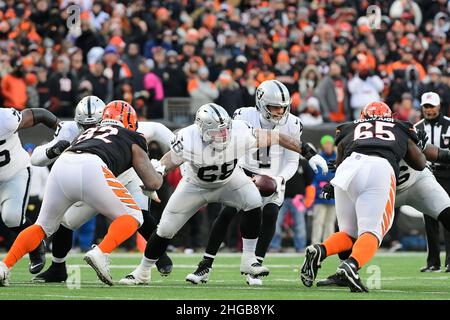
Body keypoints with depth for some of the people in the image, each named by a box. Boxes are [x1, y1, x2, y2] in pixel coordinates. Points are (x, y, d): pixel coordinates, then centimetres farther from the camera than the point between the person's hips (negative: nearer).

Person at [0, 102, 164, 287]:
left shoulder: (88, 133, 40)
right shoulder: (132, 139, 29)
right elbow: (153, 183, 26)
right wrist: (159, 174, 48)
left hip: (60, 167, 5)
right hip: (91, 169, -5)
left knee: (44, 226, 24)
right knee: (132, 217, 13)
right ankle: (101, 253, -11)